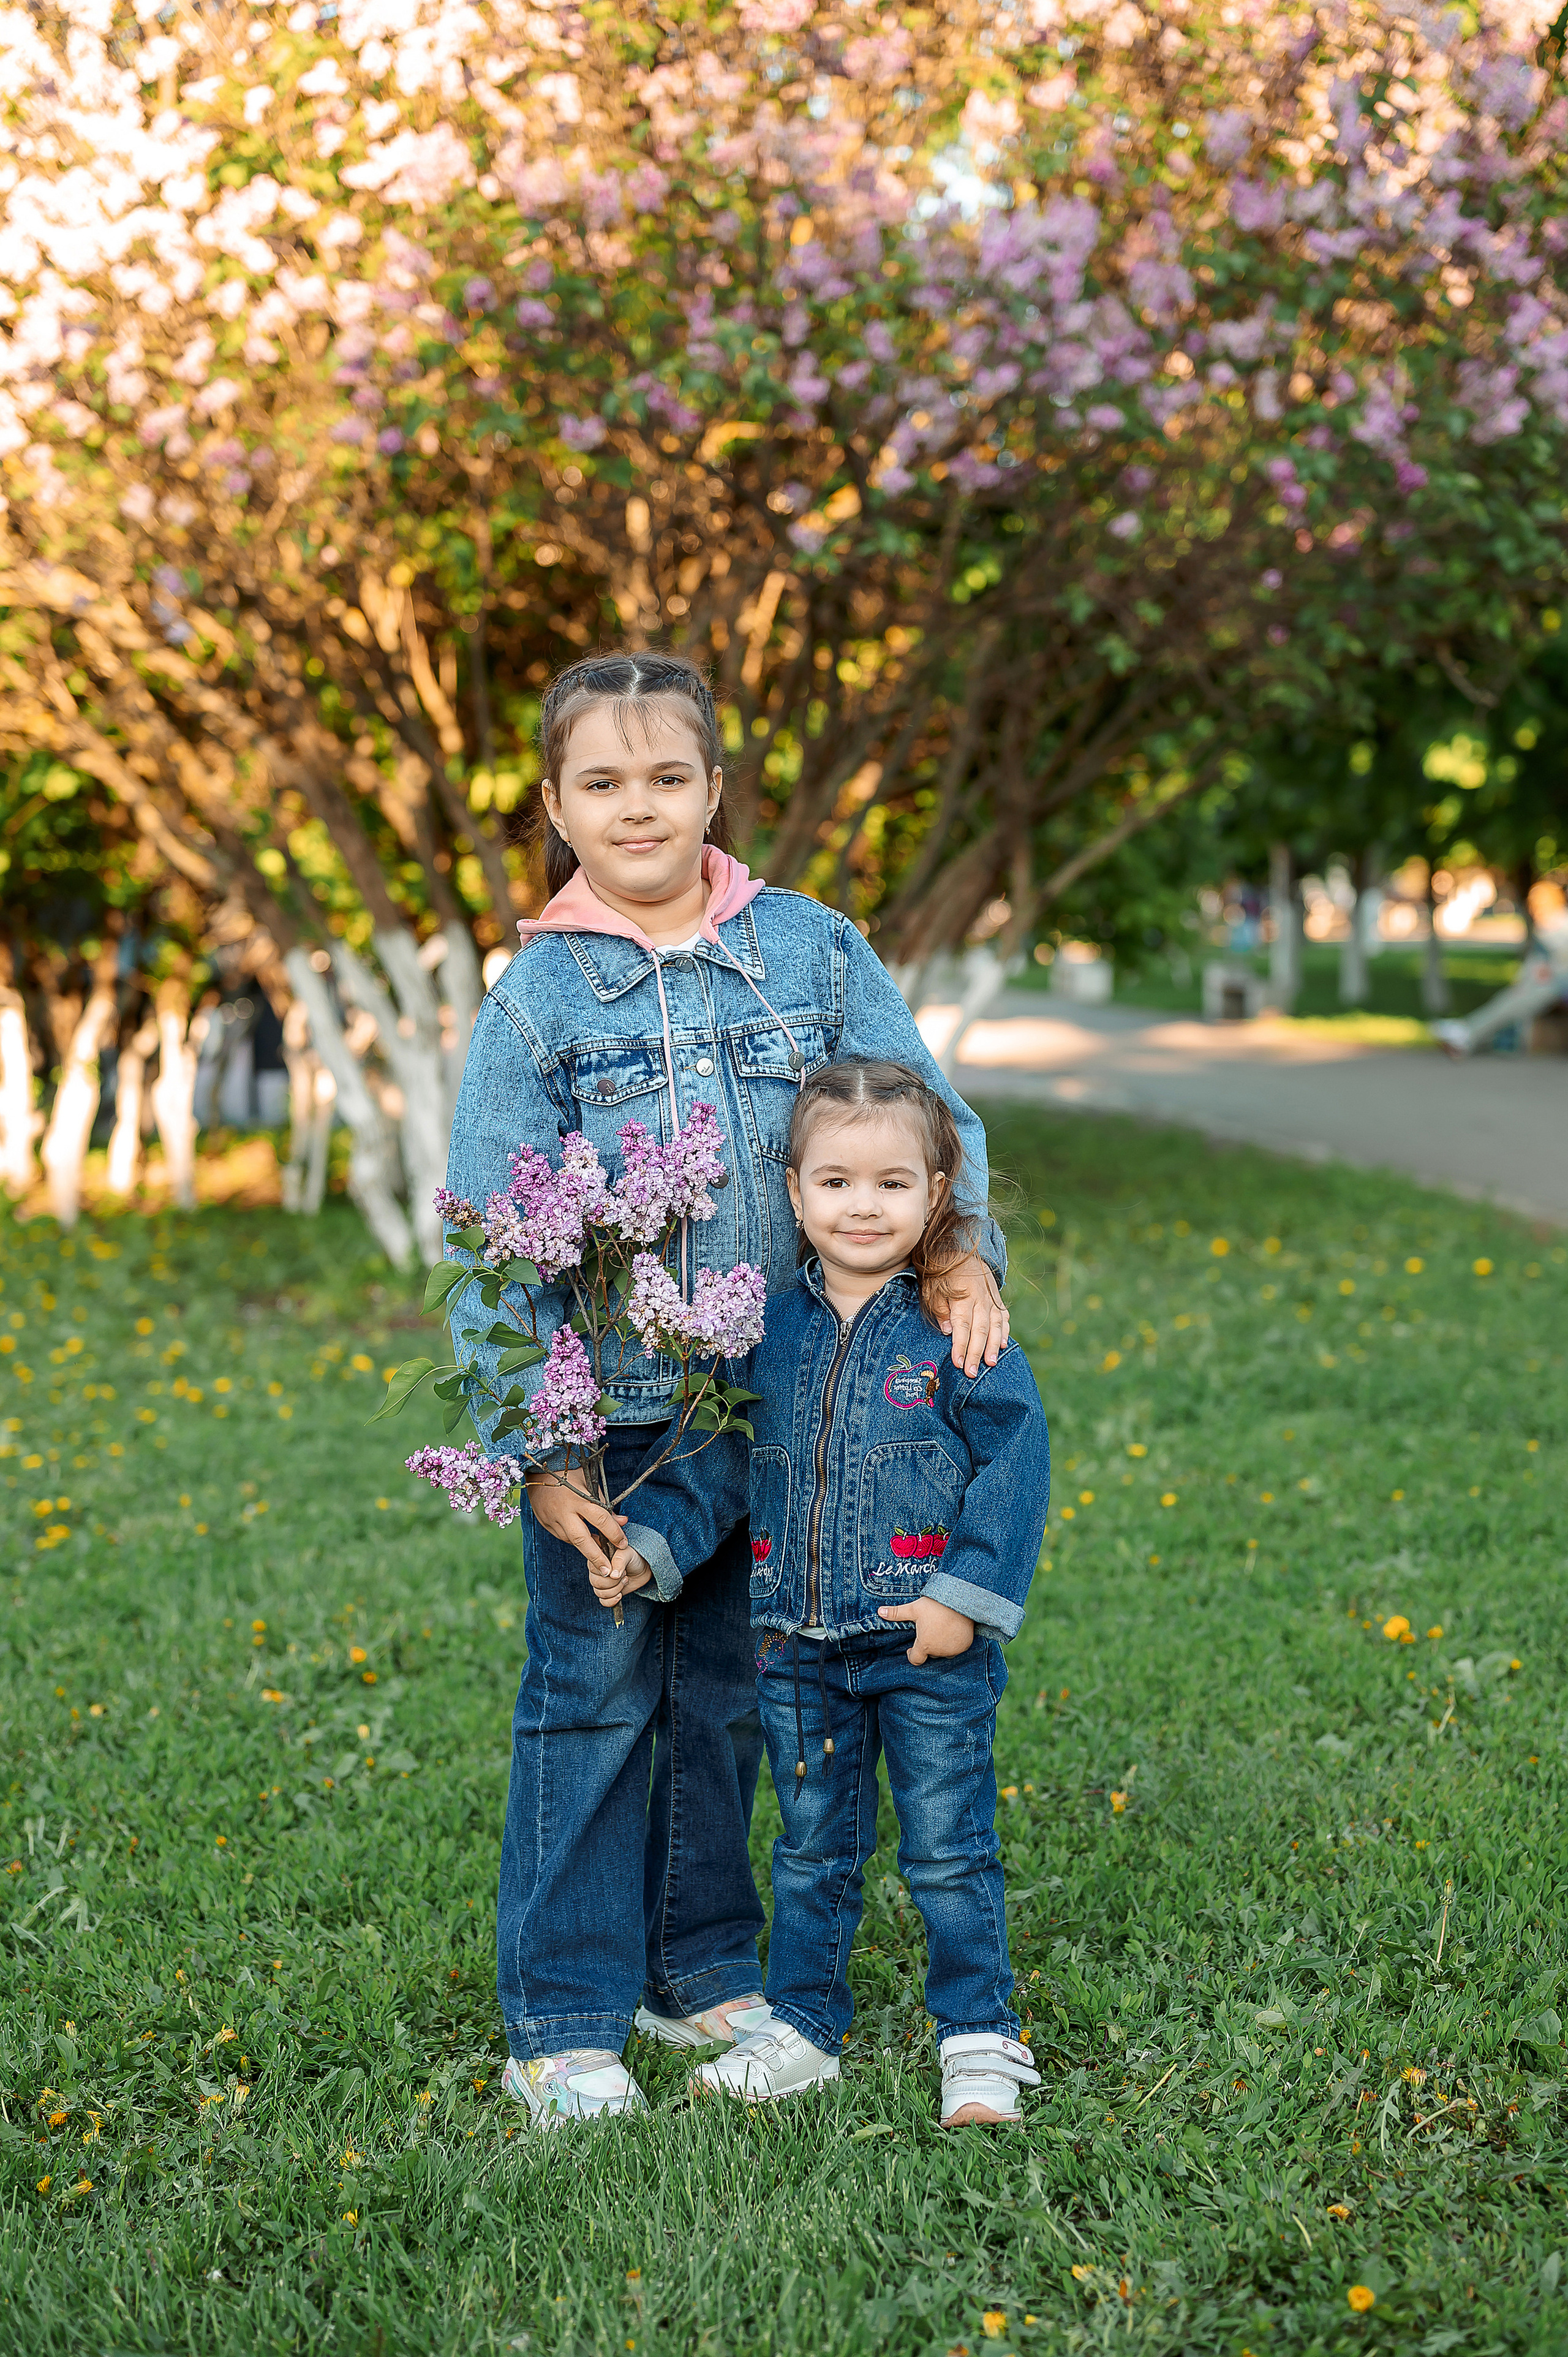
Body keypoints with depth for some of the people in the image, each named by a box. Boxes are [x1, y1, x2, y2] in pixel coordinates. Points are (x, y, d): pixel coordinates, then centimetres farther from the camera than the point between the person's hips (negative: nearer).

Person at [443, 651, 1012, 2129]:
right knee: (592, 1700, 4)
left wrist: (960, 1250, -17)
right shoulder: (539, 994, -6)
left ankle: (700, 1967, 31)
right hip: (603, 1409, -2)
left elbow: (926, 1113, 3)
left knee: (725, 1691, 15)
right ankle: (565, 2017, 16)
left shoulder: (812, 950, 0)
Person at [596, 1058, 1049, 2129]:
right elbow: (720, 1459, 11)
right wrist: (649, 1546, -1)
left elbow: (1015, 1461, -10)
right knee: (814, 1850, 17)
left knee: (950, 1851, 4)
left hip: (929, 1645, -4)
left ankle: (982, 2040, 17)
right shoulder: (772, 1332, 4)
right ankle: (803, 2025, 30)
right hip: (799, 1646, 4)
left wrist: (968, 1595, -15)